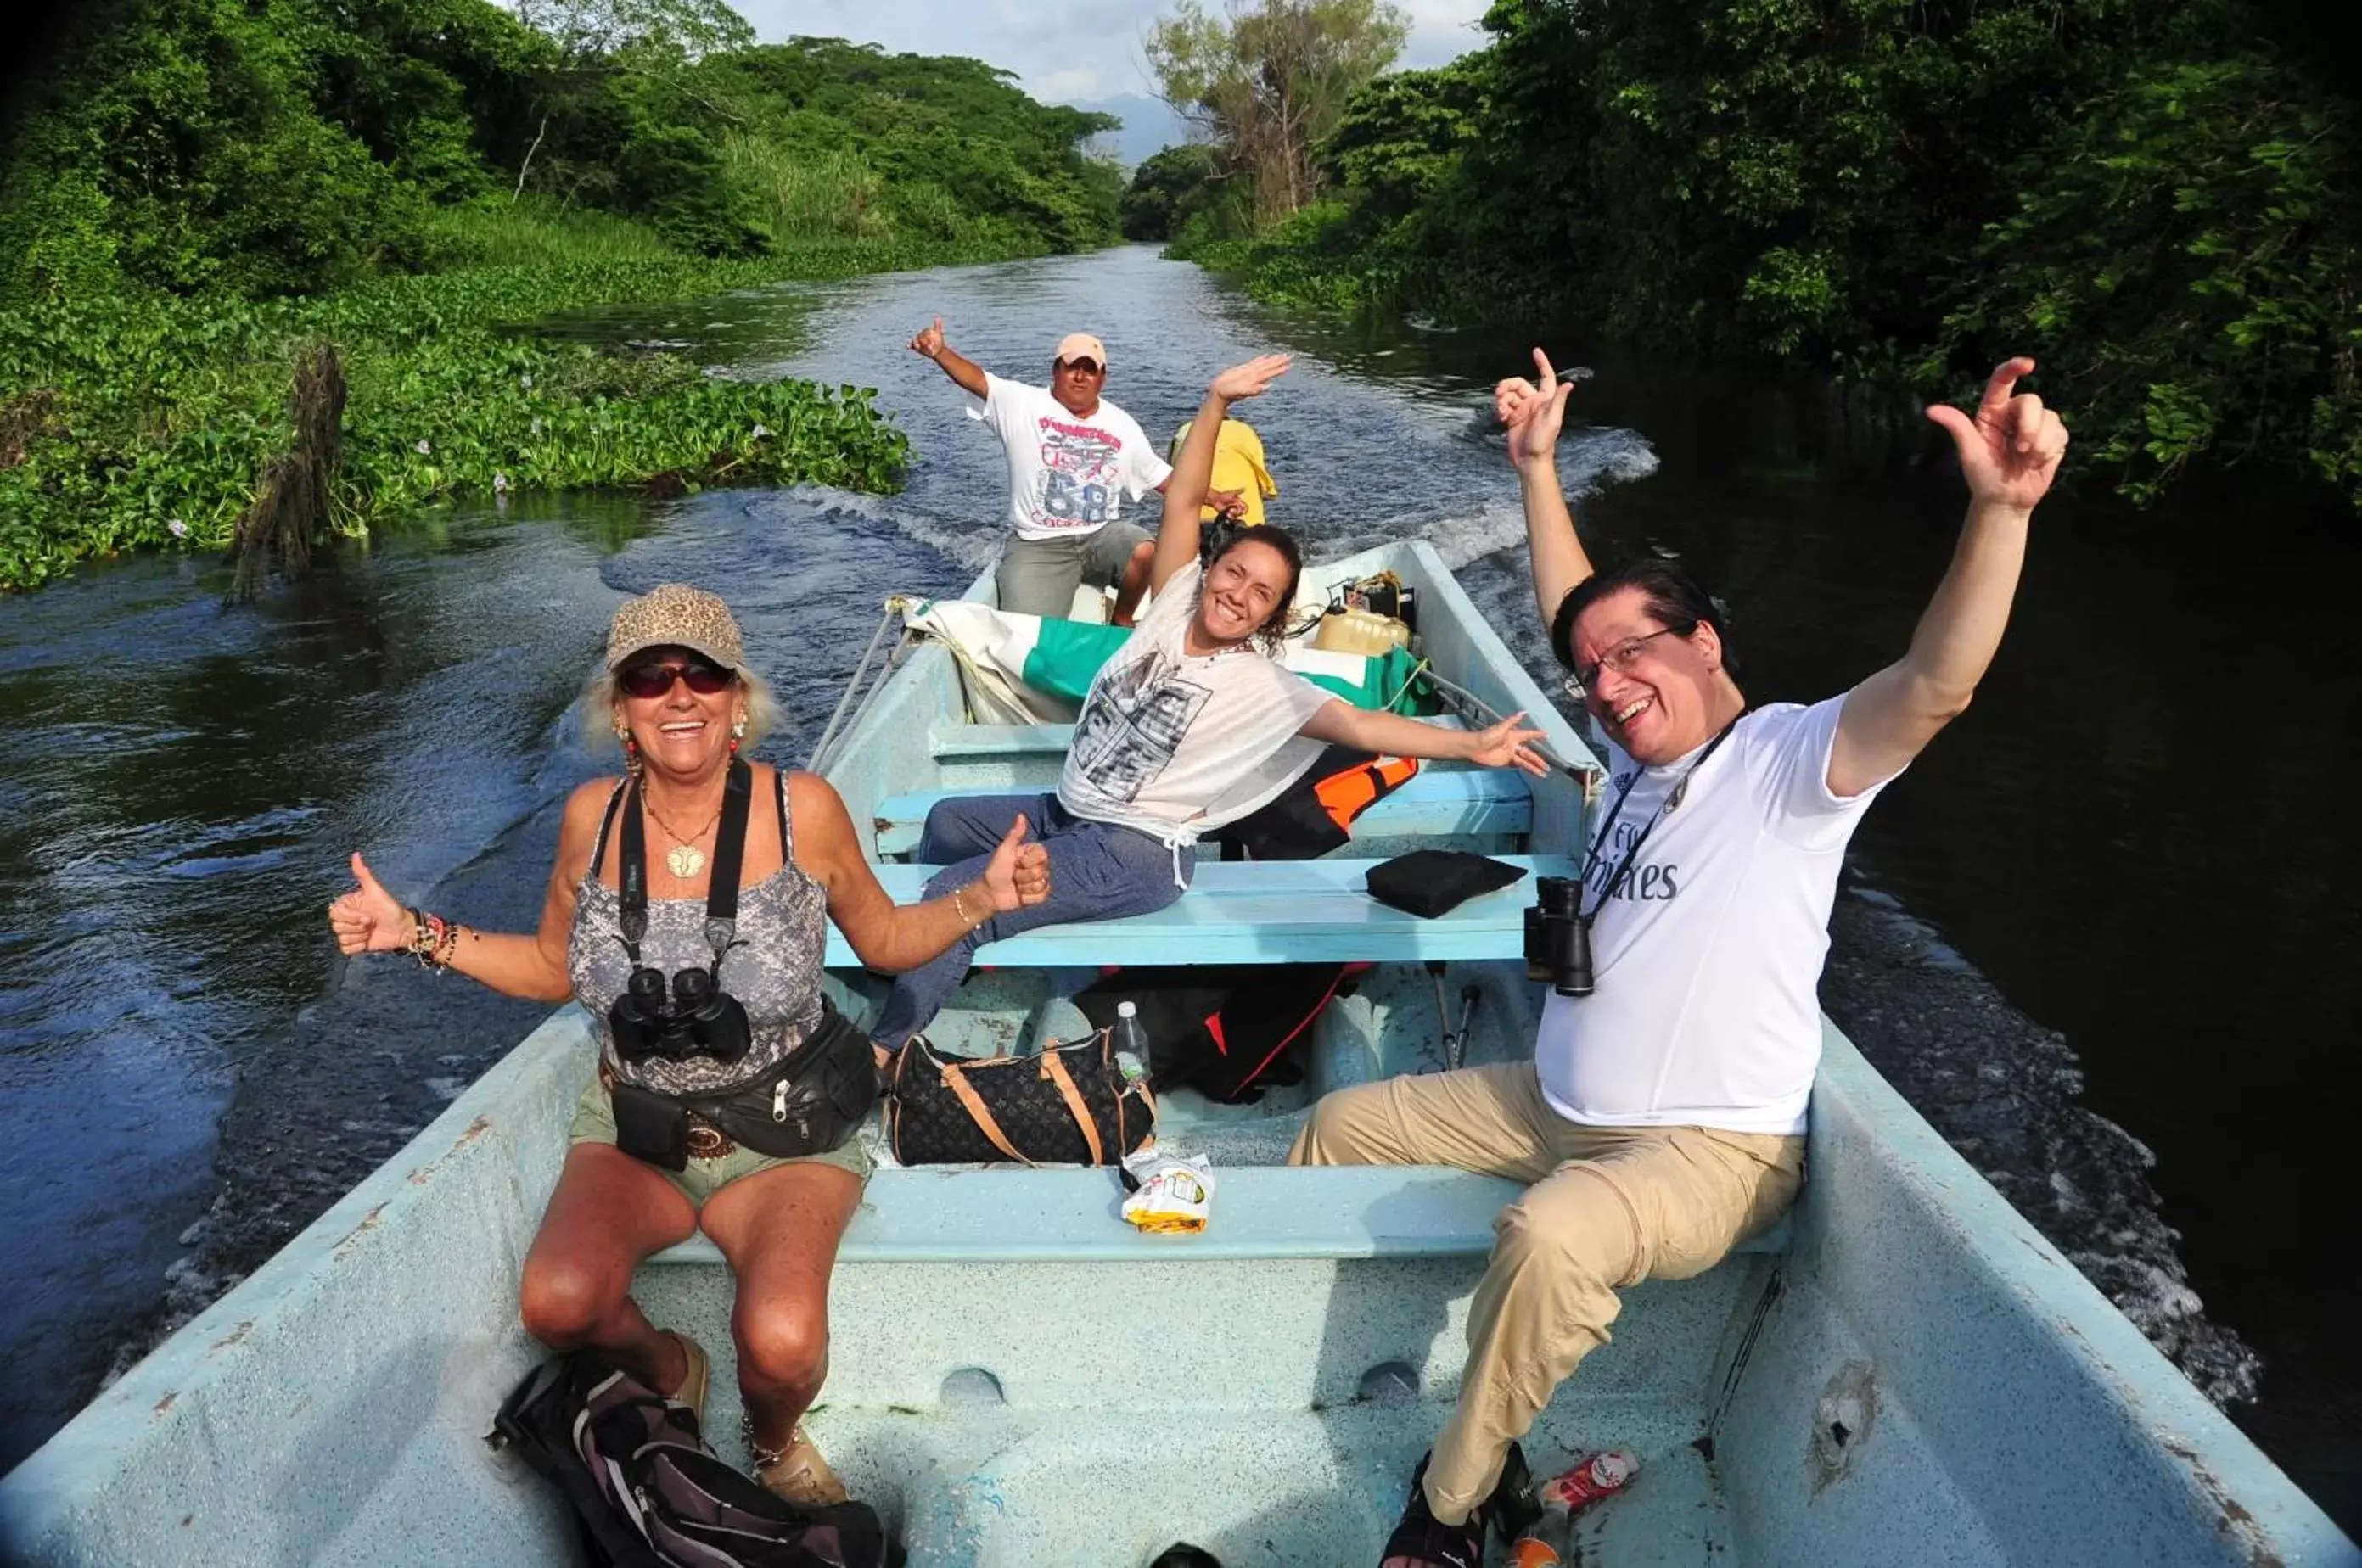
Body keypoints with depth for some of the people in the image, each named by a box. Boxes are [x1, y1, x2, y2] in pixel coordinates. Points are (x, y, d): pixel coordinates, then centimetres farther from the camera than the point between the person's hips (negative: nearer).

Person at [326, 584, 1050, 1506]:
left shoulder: (802, 809, -11)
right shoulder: (592, 818, -3)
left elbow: (883, 942, 3)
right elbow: (553, 968, 13)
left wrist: (981, 899, -14)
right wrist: (419, 936, 1)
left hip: (786, 1135, -2)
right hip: (634, 1128, 3)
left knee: (781, 1344, -28)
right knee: (556, 1306, -26)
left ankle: (773, 1439, 12)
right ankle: (666, 1369, 11)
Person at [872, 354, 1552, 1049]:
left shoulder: (1265, 686, -14)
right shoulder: (1175, 605, -1)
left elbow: (1356, 724, -25)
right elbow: (1181, 501, -5)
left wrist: (1471, 744, -36)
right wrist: (1217, 401, -15)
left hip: (1133, 853, -7)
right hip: (1068, 811, 7)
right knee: (947, 822, 20)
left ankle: (888, 1051, 1)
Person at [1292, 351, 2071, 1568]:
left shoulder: (1790, 760, -15)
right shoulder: (1639, 754, 8)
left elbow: (1933, 689, -33)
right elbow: (1569, 609, 18)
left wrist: (2001, 510, -47)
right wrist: (1536, 463, 16)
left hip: (1711, 1147, -8)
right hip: (1554, 1107, 9)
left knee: (1551, 1238, -39)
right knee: (1340, 1126, 12)